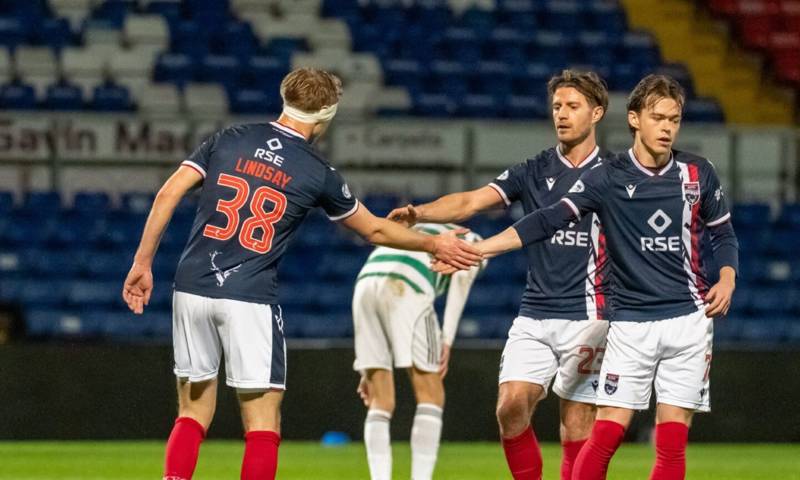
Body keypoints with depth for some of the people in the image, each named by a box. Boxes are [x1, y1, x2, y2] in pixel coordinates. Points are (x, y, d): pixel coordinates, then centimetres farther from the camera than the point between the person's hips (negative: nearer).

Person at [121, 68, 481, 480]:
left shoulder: (227, 140, 8)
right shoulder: (318, 173, 2)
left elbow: (168, 194, 0)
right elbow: (374, 230, 15)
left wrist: (143, 262, 4)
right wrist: (434, 245, 30)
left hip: (192, 290, 3)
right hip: (251, 299, -3)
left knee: (192, 416, 11)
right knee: (263, 425, 2)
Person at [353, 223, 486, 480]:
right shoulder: (471, 240, 27)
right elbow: (461, 278, 3)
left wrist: (368, 369, 31)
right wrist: (447, 341, -2)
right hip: (406, 289, -6)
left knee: (380, 403, 10)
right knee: (431, 398, 4)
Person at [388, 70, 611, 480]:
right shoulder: (533, 172, 8)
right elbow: (471, 201, -4)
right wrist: (419, 213, -22)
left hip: (587, 316, -3)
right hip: (533, 317, 3)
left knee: (577, 423, -3)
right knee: (511, 405, -12)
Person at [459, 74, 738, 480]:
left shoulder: (698, 173, 4)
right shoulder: (607, 178, -3)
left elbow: (723, 233, 16)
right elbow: (547, 222, -8)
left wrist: (727, 278, -3)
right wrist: (478, 248, -17)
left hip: (689, 319, 1)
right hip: (630, 322, -1)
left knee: (672, 443, -2)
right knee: (606, 433, -9)